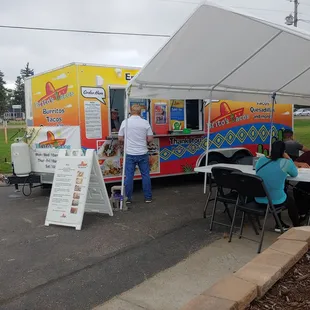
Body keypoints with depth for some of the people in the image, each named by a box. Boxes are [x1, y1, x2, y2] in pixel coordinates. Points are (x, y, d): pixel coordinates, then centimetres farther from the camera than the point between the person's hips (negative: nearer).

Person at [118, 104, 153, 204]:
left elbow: (120, 138, 2)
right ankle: (148, 197, 15)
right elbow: (150, 139, -1)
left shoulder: (125, 122, -3)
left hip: (130, 154, 0)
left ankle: (128, 198, 11)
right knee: (145, 175, 9)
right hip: (142, 153, 0)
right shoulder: (145, 123, -3)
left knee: (129, 176, 5)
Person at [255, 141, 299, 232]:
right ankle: (297, 227, 45)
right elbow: (295, 174, 9)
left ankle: (279, 224, 43)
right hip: (276, 201, -4)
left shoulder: (260, 160, 1)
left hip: (259, 200, 4)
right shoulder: (286, 162, -11)